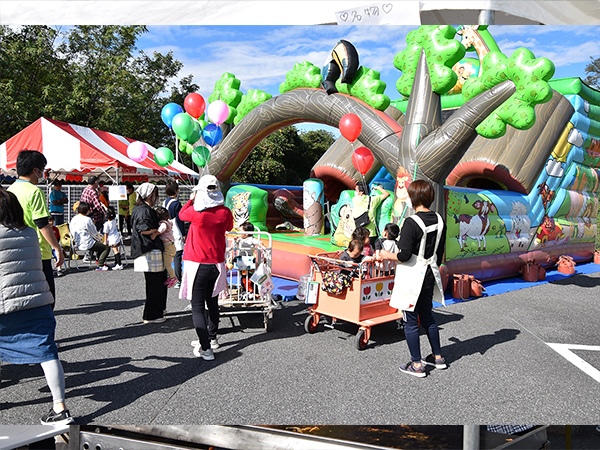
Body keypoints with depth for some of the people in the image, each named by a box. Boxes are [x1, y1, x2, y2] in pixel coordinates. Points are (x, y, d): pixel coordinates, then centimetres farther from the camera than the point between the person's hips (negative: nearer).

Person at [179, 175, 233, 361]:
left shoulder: (195, 211, -17)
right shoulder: (225, 212, -7)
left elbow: (182, 214, 7)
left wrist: (192, 199, 20)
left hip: (198, 265, -5)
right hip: (217, 263, 5)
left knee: (197, 308, 0)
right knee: (212, 302, 21)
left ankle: (205, 348, -4)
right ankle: (212, 338, 37)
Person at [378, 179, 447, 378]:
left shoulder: (412, 222, -21)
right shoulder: (439, 220, 2)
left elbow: (404, 255, -22)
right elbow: (439, 252, 10)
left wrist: (387, 255, -3)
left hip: (412, 277, -7)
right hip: (429, 275, 8)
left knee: (410, 321, 5)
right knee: (427, 317, 21)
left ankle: (416, 365, 13)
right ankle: (438, 357, 32)